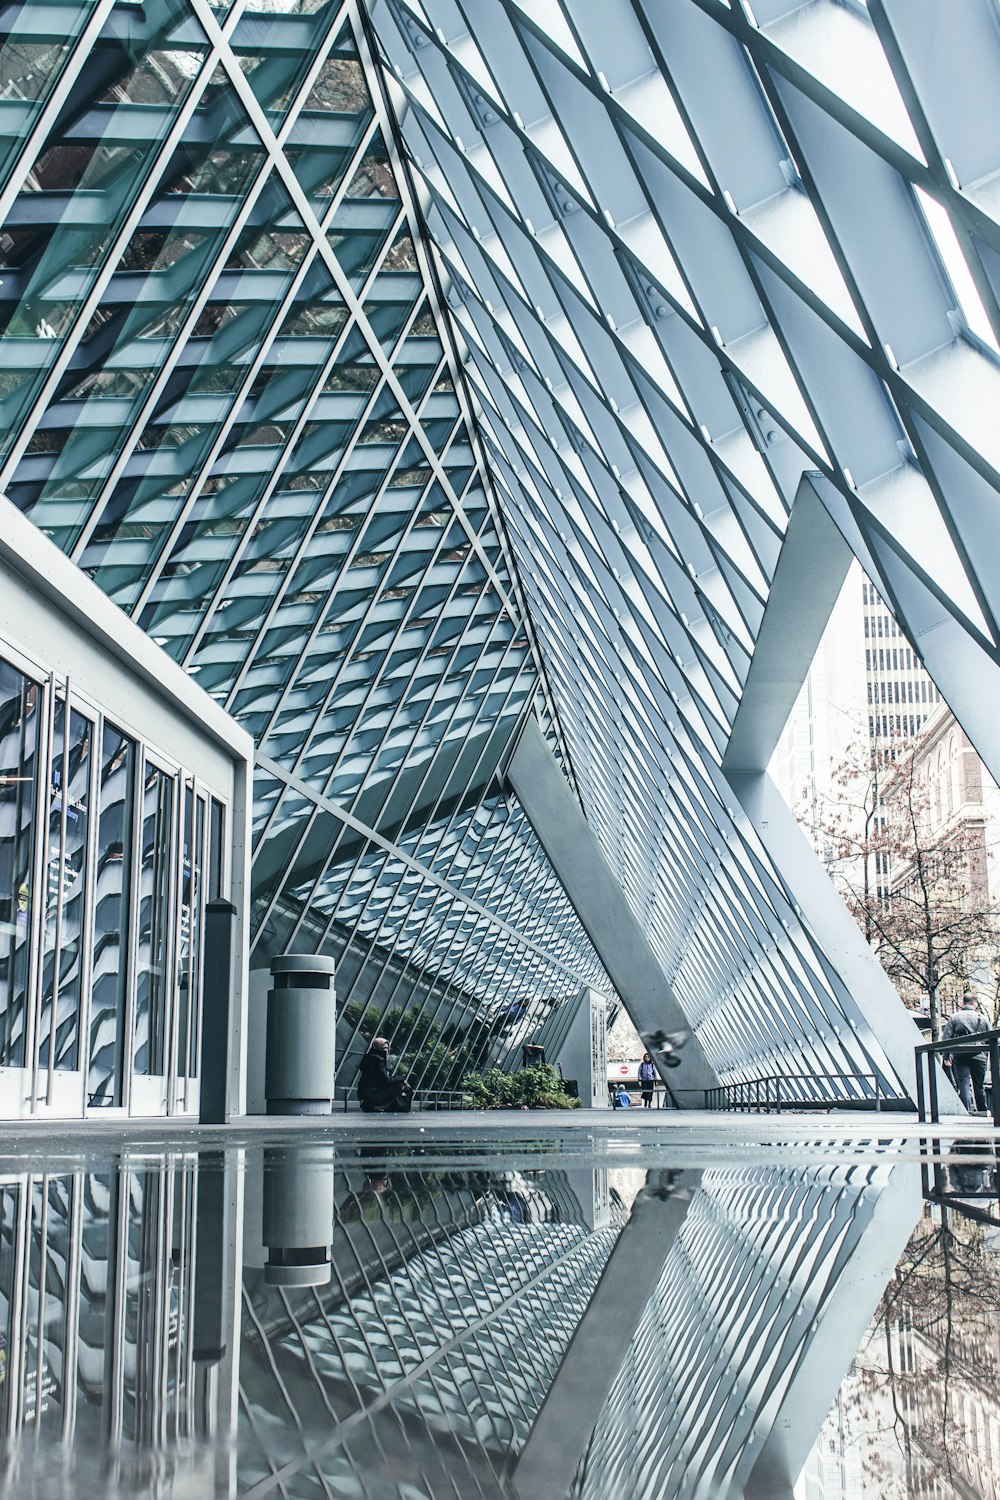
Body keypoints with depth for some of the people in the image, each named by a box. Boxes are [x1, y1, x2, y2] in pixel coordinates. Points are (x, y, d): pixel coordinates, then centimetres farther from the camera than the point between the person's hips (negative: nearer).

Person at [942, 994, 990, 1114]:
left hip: (960, 1056, -2)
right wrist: (986, 1057, 20)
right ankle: (982, 1110, 20)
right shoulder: (982, 1019, 7)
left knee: (963, 1083, -3)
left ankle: (967, 1109, -16)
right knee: (979, 1085, 12)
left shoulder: (953, 1018, 2)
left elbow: (946, 1038, -2)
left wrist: (946, 1056, 2)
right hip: (978, 1056, 2)